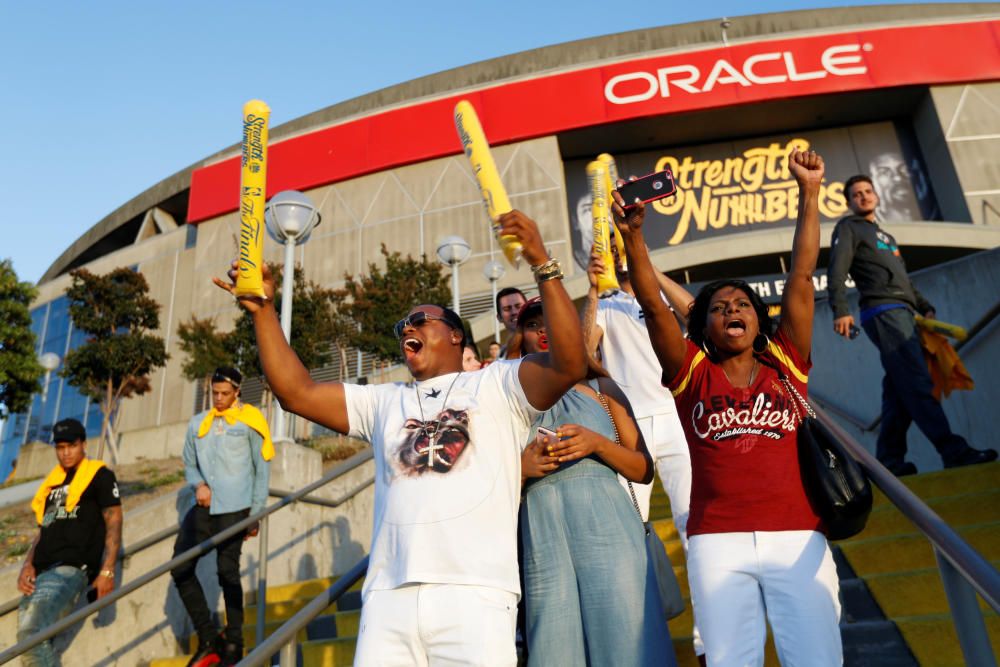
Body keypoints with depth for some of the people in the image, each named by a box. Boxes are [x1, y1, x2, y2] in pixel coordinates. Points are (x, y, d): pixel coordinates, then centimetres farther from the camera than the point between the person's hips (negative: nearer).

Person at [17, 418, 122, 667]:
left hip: (71, 568, -6)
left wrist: (107, 571, -13)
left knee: (30, 633, -23)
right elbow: (44, 530, 24)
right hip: (41, 572, 7)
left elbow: (113, 521, -3)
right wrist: (27, 565, 5)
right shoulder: (52, 482, 23)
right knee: (33, 639, -3)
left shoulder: (99, 475, 5)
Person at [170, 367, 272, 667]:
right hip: (203, 508, 5)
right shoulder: (197, 423, 13)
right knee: (180, 569, 1)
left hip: (234, 509, -5)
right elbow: (189, 465, 20)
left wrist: (256, 512, -1)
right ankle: (208, 639, 13)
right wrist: (198, 484, -3)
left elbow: (262, 469, 2)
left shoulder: (249, 421, 1)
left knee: (228, 572, -3)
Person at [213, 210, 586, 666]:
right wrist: (263, 311, 11)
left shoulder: (496, 385, 10)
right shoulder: (383, 402, 22)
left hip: (474, 595, -3)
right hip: (389, 597, 4)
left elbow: (570, 364, -6)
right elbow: (295, 392, 17)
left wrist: (542, 264, -12)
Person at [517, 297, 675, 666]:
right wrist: (522, 467, -9)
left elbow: (644, 470, 8)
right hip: (543, 535, 0)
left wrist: (598, 444, -8)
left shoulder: (600, 385, 12)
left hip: (606, 523, 0)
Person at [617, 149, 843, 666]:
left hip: (798, 537, 1)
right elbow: (653, 306, -1)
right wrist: (632, 235, -11)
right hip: (718, 543, -1)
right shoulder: (692, 374, 10)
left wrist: (809, 191, 6)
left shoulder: (785, 365, 13)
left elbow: (801, 277, 8)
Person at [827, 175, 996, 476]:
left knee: (899, 390, 1)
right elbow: (837, 271, -7)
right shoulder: (848, 227, 7)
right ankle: (954, 451, -18)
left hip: (903, 314, 8)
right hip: (883, 313, -8)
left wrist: (925, 307, 21)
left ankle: (890, 460, 1)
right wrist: (841, 311, -21)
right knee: (917, 383, -15)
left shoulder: (885, 236, 32)